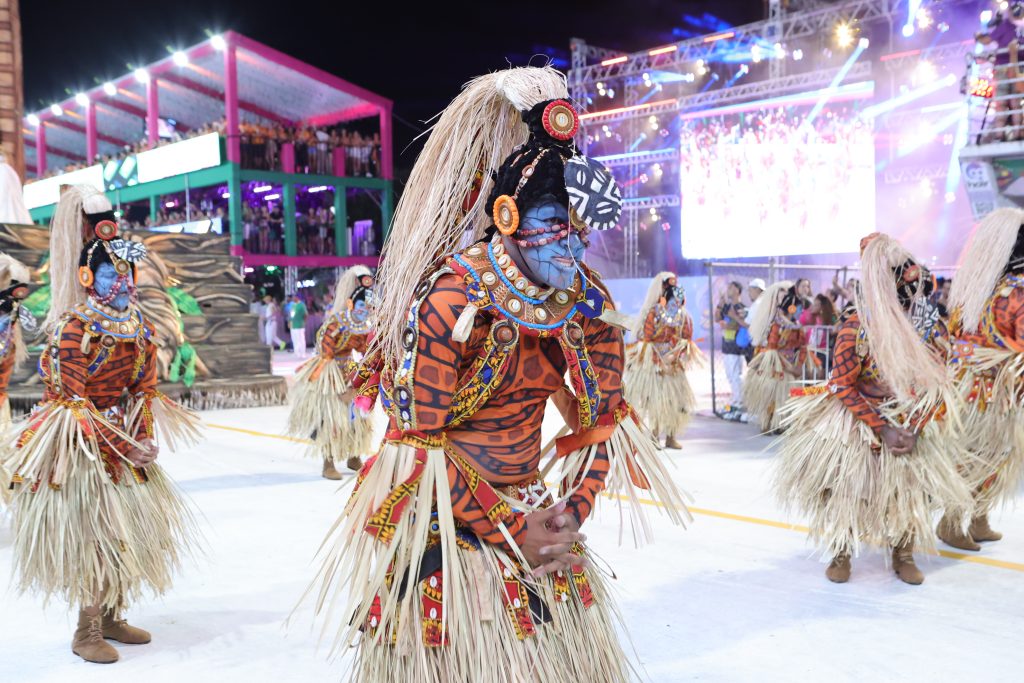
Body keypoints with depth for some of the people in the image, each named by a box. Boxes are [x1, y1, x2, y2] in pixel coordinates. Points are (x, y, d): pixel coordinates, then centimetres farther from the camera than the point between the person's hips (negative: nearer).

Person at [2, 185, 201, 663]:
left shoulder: (139, 327, 5)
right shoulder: (74, 328, -16)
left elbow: (144, 388, 8)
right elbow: (72, 399, -18)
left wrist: (143, 439, -6)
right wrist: (124, 446, -19)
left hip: (123, 440, 7)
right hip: (80, 445, -7)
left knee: (124, 528, 11)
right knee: (94, 531, -4)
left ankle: (111, 616, 25)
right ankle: (87, 633, 9)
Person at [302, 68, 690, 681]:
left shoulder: (589, 305, -4)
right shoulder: (449, 301, -22)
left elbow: (602, 418, 6)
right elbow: (420, 442, -20)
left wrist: (573, 511, -6)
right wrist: (512, 533, -16)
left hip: (533, 517, 6)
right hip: (443, 532, -5)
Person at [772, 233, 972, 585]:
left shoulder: (931, 329, -8)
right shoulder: (856, 329, -19)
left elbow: (936, 385, -4)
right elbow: (843, 387, -14)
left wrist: (913, 429, -17)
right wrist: (882, 429, -19)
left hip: (911, 427, 3)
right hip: (857, 426, -3)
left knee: (911, 488, 4)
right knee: (847, 486, 1)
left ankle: (903, 556, 26)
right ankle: (841, 554, 22)